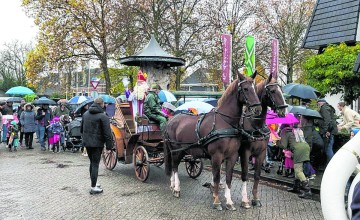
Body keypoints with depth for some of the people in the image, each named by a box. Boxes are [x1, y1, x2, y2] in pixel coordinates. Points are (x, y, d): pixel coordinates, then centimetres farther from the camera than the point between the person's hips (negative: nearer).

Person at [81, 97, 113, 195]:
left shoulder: (85, 114, 9)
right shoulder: (103, 116, -14)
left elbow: (81, 129, 19)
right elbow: (107, 133, -16)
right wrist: (109, 146, -11)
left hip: (87, 143, 7)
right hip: (97, 144, -7)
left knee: (92, 163, 18)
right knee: (95, 164, -2)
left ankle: (93, 184, 27)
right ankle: (93, 188, 1)